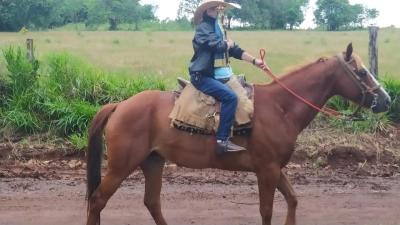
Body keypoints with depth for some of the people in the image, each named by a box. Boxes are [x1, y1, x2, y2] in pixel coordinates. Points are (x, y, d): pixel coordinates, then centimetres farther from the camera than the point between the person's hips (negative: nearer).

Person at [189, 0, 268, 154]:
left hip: (216, 75, 10)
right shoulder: (203, 28, -12)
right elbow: (217, 45, -27)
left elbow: (235, 50, 14)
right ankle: (222, 140, -27)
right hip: (202, 76, -10)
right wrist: (228, 44, -4)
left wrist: (254, 61, 3)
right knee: (230, 97, -27)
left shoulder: (219, 29, 17)